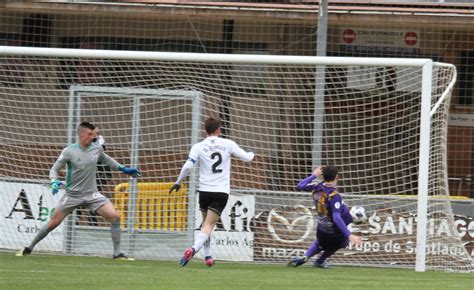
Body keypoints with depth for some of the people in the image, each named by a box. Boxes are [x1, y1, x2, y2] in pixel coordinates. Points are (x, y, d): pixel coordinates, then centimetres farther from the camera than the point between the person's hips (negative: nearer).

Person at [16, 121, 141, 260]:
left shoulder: (97, 148, -1)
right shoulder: (69, 151, -12)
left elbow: (106, 160, 22)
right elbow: (54, 169, -6)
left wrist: (123, 169, 22)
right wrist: (54, 182, -26)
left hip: (92, 194, 3)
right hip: (72, 195, -3)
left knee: (114, 216, -14)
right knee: (53, 223, 0)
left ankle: (117, 253, -4)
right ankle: (29, 248, 19)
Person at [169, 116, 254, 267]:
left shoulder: (198, 147, -1)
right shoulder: (228, 144, 1)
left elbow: (187, 166, -9)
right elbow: (246, 157, 10)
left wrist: (178, 182, 5)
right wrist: (252, 154, 34)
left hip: (205, 190, 1)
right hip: (222, 192, -1)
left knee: (206, 223, 21)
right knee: (209, 225, -8)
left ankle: (207, 256, 19)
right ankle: (193, 249, -32)